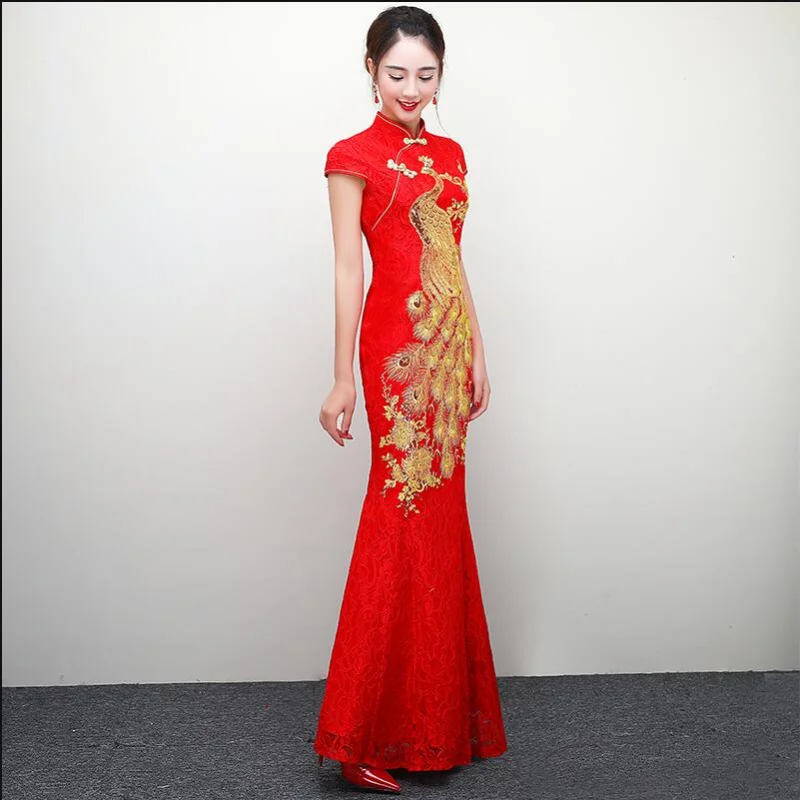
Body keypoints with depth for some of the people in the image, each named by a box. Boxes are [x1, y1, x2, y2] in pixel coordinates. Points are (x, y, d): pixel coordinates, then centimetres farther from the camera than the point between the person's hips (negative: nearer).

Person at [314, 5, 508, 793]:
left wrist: (477, 351, 14)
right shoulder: (354, 157, -2)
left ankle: (438, 711, 23)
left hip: (447, 349, 7)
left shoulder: (449, 155, 17)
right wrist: (342, 378, -11)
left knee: (441, 511, 10)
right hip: (398, 347, -7)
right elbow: (347, 270, -8)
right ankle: (364, 735, 1)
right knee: (407, 514, -8)